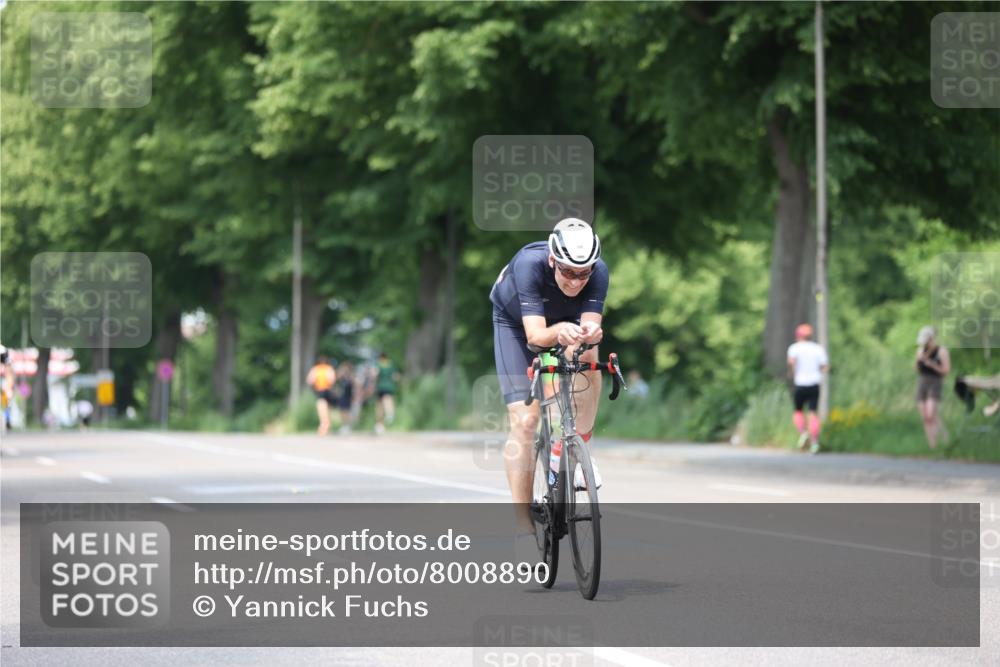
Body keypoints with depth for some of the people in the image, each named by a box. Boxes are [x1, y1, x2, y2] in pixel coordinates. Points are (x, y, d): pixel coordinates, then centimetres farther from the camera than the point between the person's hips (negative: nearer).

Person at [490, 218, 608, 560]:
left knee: (587, 359, -33)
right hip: (515, 321, -3)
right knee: (524, 420, -15)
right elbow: (535, 335, -45)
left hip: (567, 321, 3)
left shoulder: (598, 271, -32)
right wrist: (558, 332, -66)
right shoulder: (529, 264, -40)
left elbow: (591, 326, -38)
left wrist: (589, 334, -62)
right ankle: (523, 526, -11)